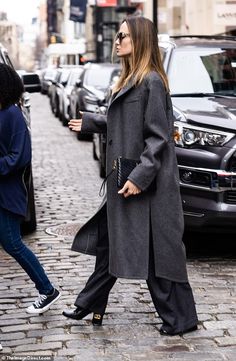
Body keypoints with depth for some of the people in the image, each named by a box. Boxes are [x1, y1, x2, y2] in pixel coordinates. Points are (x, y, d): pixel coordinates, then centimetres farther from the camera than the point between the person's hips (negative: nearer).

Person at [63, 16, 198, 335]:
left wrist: (141, 176, -23)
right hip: (124, 180, 10)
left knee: (157, 250, -2)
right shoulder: (130, 79, 13)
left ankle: (179, 319, 10)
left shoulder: (151, 81, -15)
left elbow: (158, 135, -19)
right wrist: (90, 123, 27)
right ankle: (90, 306, 27)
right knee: (108, 241, 16)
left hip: (148, 184, -10)